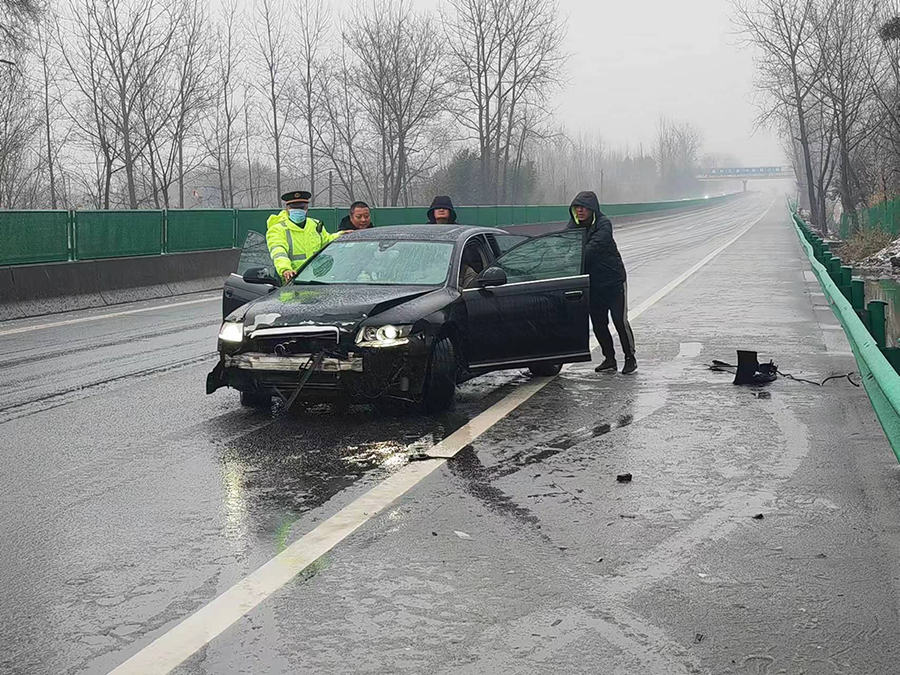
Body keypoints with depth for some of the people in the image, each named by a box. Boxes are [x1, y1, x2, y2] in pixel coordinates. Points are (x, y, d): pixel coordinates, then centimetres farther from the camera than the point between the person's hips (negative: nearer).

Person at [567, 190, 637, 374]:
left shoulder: (603, 224, -17)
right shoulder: (573, 226, 2)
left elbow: (595, 246, -31)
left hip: (613, 280, -5)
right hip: (592, 283, 5)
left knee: (620, 321, -3)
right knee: (598, 324, 8)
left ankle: (630, 357, 12)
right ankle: (609, 358, 22)